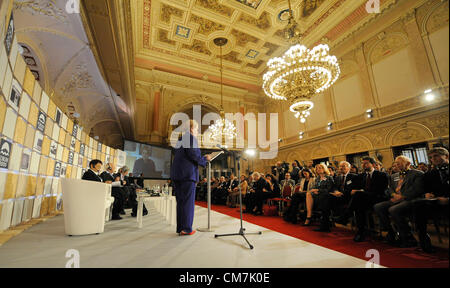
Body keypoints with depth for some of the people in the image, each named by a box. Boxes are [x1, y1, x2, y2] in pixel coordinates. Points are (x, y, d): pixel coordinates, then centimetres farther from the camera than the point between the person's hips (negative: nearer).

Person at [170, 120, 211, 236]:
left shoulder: (180, 139, 20)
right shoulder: (191, 138, -7)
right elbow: (193, 155, -16)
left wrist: (202, 158, 21)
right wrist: (205, 159, 0)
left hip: (177, 174, 9)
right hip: (187, 174, -9)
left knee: (180, 201, 11)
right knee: (188, 201, -2)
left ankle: (180, 228, 18)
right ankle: (186, 229, 3)